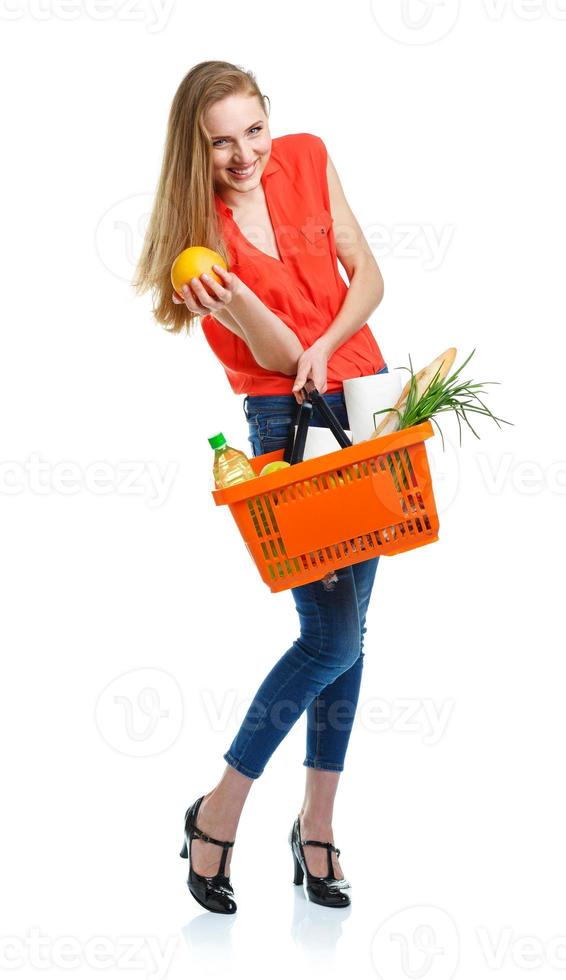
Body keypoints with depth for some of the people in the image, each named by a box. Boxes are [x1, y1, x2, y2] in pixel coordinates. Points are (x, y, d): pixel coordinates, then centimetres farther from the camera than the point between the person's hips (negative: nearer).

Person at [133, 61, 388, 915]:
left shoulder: (307, 159, -1)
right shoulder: (199, 229, -11)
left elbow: (367, 275, 3)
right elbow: (276, 354, -14)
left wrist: (324, 345, -16)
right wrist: (234, 308, -36)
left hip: (364, 400, 5)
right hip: (287, 422, -4)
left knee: (345, 630, 6)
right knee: (331, 635, -12)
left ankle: (317, 823, 17)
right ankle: (218, 811, 4)